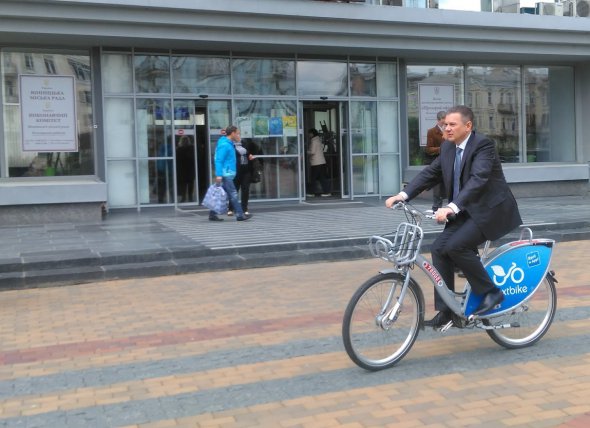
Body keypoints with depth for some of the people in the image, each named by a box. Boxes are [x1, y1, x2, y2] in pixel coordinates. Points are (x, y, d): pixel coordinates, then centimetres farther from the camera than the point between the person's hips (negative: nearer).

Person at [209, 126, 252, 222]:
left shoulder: (229, 144, 18)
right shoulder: (224, 145, -13)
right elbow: (218, 161, -19)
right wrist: (218, 175, -24)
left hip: (227, 175, 10)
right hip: (225, 174, -10)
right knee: (233, 195, -8)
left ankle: (212, 215, 13)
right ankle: (240, 215, -6)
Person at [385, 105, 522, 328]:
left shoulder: (483, 144, -17)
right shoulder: (447, 147, 7)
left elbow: (478, 179, -30)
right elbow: (429, 173, 5)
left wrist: (452, 208, -42)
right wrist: (403, 195, -10)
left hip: (490, 209, -8)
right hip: (465, 210, 8)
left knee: (456, 246, -23)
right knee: (439, 248, -6)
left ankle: (490, 292, -4)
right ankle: (445, 311, 1)